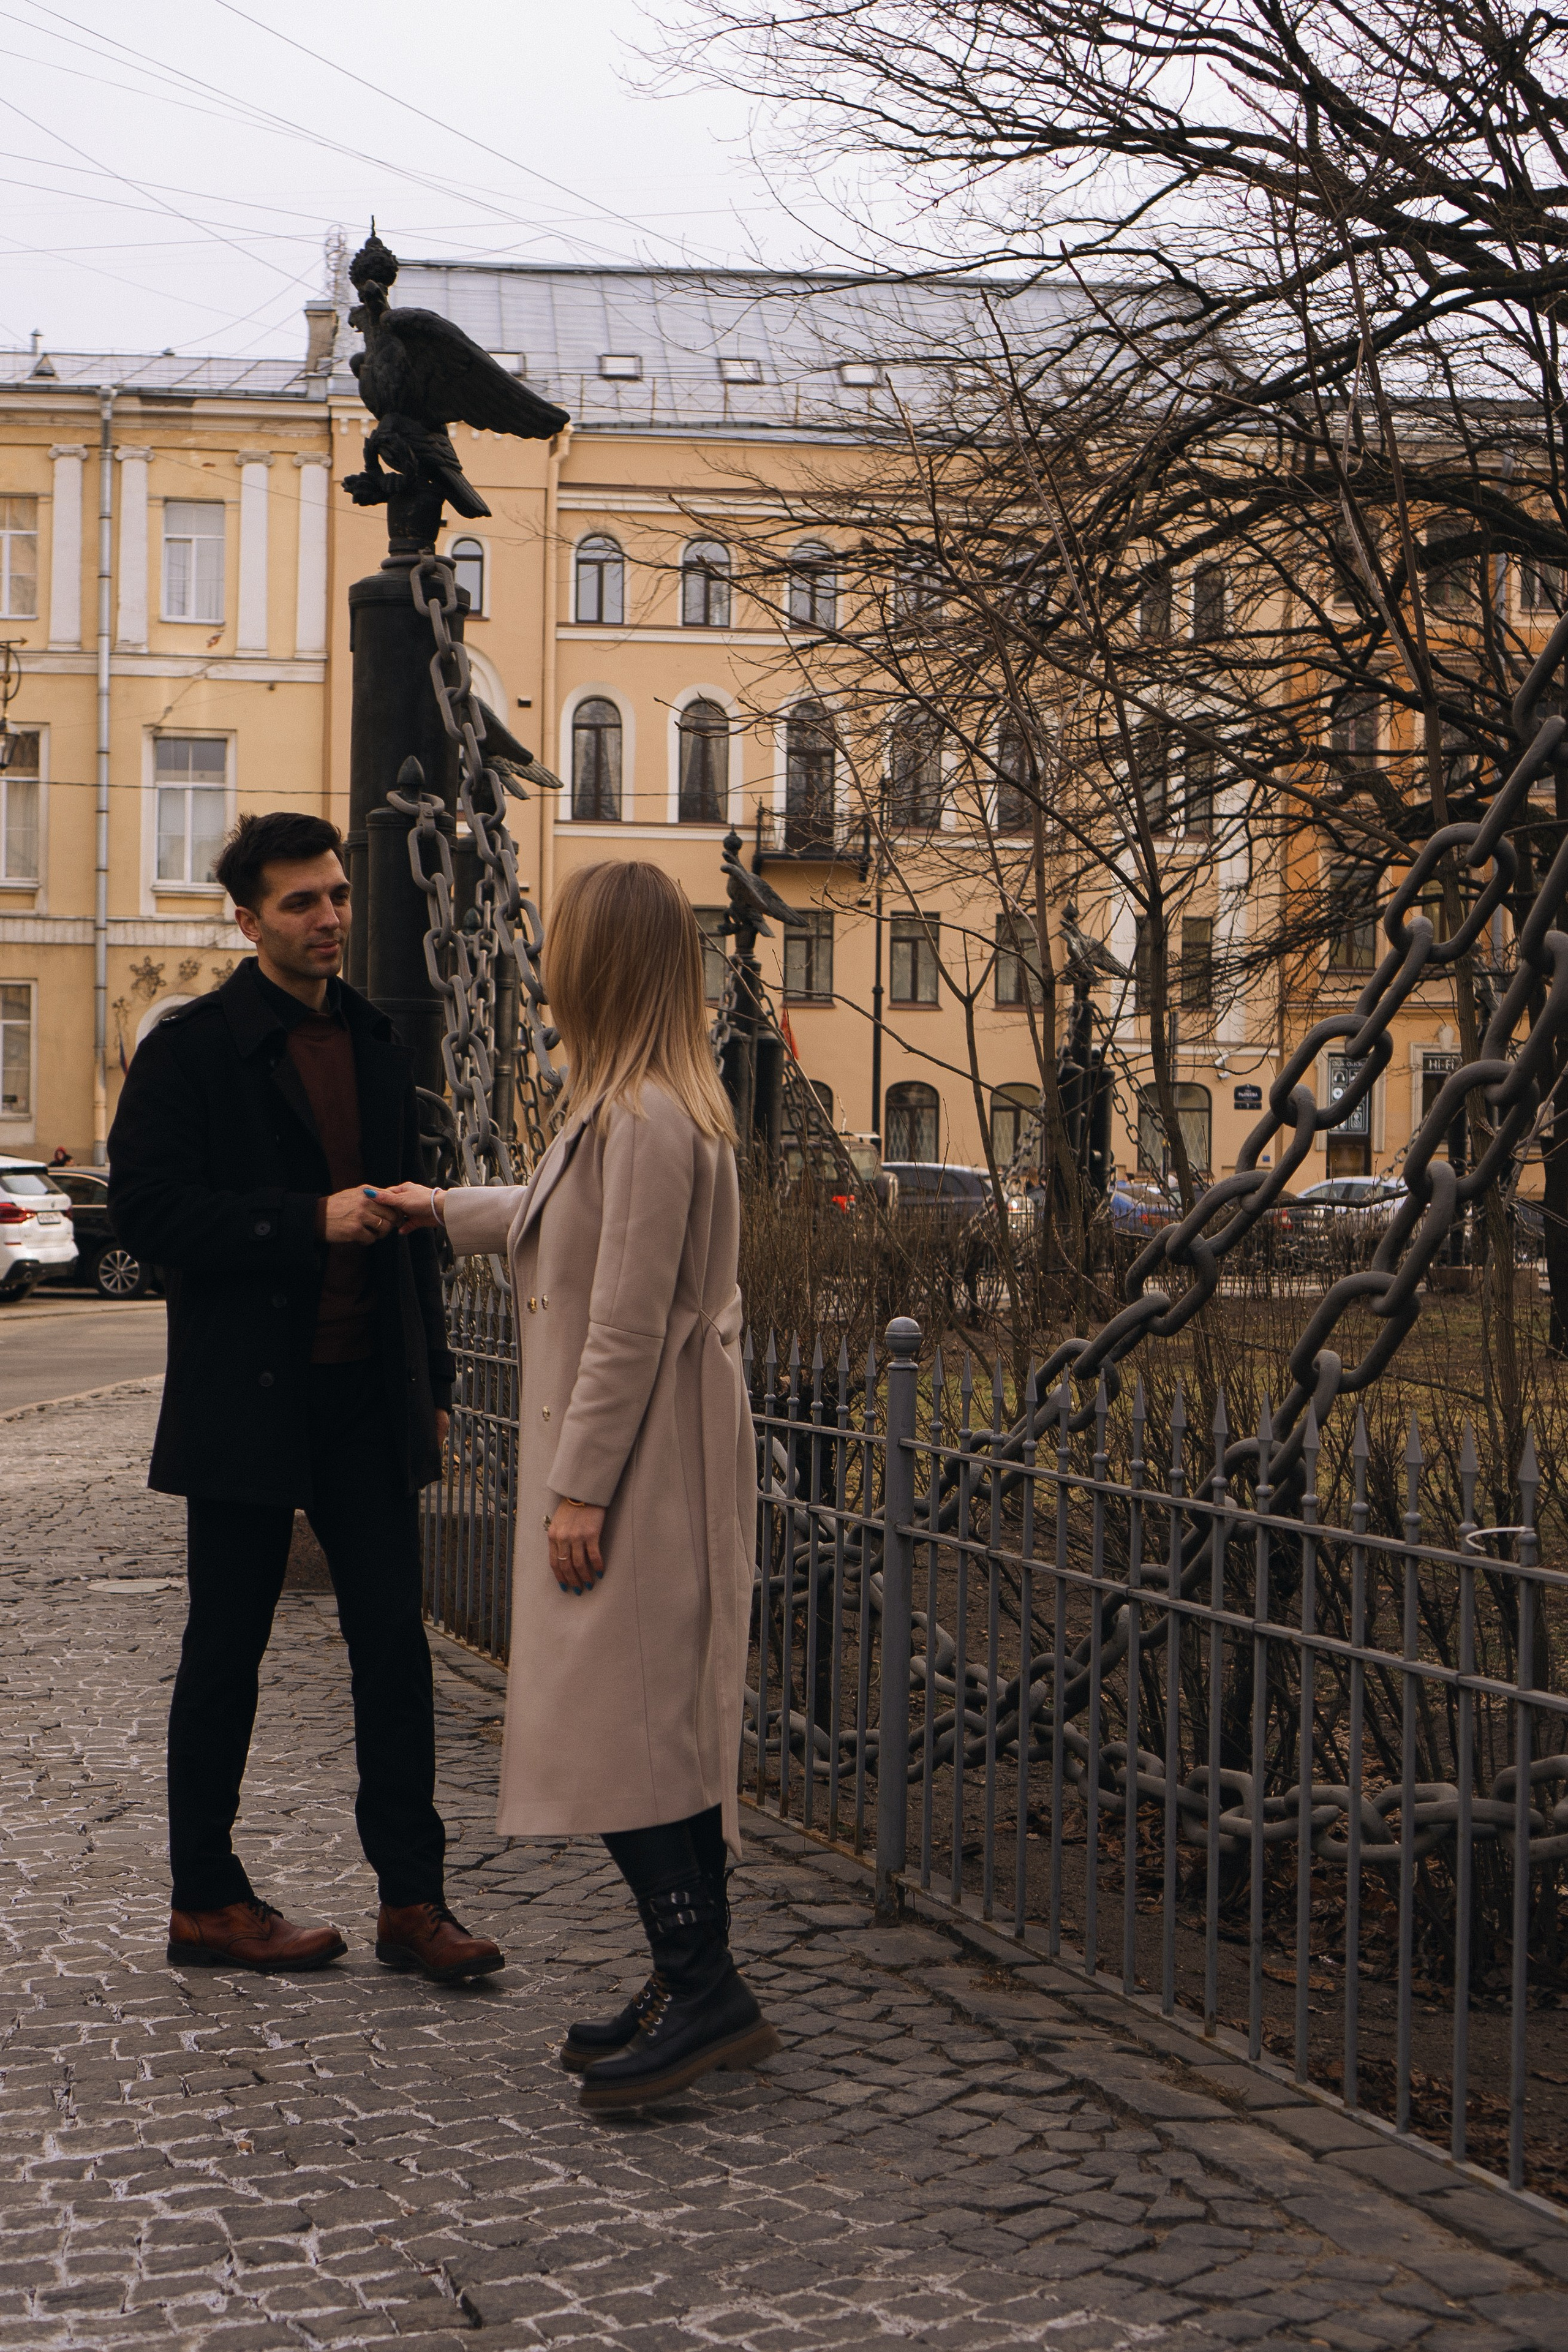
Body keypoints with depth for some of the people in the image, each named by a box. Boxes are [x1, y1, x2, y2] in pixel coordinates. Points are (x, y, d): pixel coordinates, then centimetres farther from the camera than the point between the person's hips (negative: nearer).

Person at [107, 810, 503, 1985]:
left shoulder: (376, 1044, 14)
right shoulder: (192, 1048, -5)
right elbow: (147, 1210, -13)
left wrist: (432, 1379, 15)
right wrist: (311, 1221, -19)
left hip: (366, 1396, 5)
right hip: (247, 1399, -5)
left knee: (396, 1645, 4)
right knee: (226, 1652, 6)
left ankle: (413, 1898, 11)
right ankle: (207, 1902, 18)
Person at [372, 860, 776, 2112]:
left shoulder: (649, 1119, -19)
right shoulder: (631, 1110, 13)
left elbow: (630, 1326, -21)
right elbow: (564, 1220, 33)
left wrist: (580, 1489, -18)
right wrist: (445, 1209, 47)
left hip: (642, 1464, -10)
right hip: (640, 1465, 10)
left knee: (623, 1728, -9)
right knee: (650, 1728, 12)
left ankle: (706, 1987, -4)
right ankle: (695, 1989, 18)